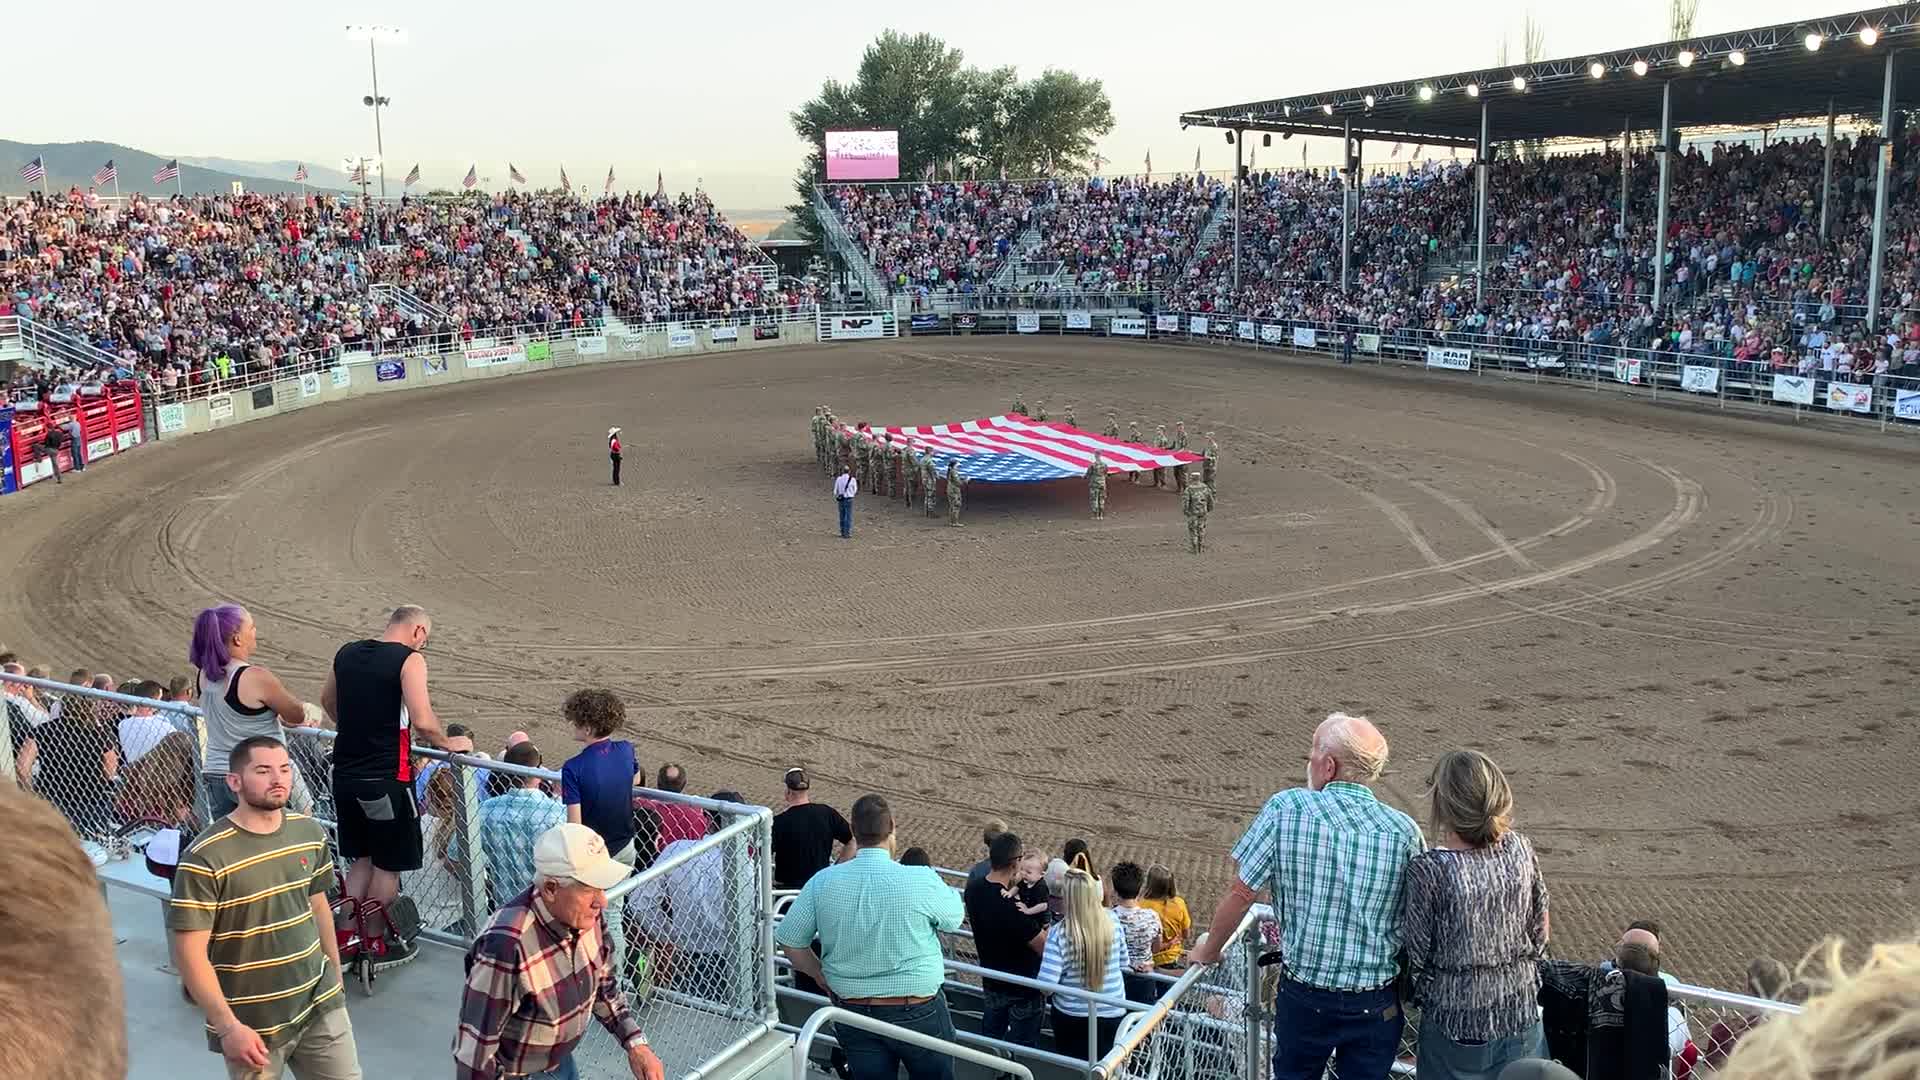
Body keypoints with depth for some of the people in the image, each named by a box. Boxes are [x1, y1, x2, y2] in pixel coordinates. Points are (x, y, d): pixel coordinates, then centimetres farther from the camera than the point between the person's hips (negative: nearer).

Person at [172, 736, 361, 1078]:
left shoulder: (310, 832, 0)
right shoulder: (204, 858, -18)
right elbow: (190, 953, -17)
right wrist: (228, 1026, -19)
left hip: (320, 1004, 5)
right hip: (252, 1022, -4)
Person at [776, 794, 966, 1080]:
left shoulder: (823, 882, -10)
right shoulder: (921, 880, -19)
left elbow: (791, 943, -1)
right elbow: (955, 918, 1)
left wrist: (822, 977, 15)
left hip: (854, 1011, 3)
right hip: (918, 1012, -3)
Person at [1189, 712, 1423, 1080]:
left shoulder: (1286, 809, -14)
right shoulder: (1405, 831, -9)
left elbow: (1241, 893, -8)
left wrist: (1209, 950, 9)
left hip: (1303, 996, -1)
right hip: (1377, 1005, 1)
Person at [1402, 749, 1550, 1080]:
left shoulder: (1429, 869, -23)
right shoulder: (1520, 849, -10)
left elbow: (1417, 953, -12)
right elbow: (1540, 932, 3)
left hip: (1457, 1021, -3)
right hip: (1521, 1013, 4)